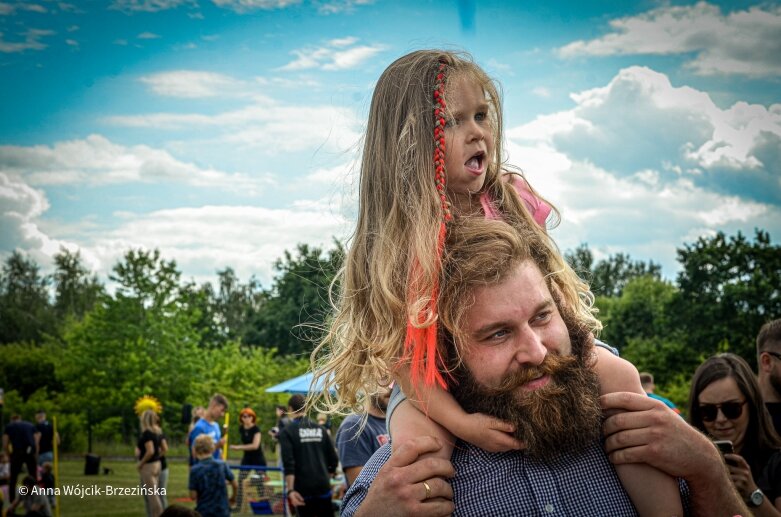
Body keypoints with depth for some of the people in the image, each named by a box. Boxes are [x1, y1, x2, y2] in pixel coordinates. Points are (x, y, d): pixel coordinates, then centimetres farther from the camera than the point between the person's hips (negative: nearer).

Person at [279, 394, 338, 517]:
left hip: (303, 489, -3)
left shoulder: (287, 431, -4)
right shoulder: (320, 428, 9)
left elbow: (288, 463, -14)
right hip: (323, 487, 3)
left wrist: (290, 490, -17)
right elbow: (333, 459, 8)